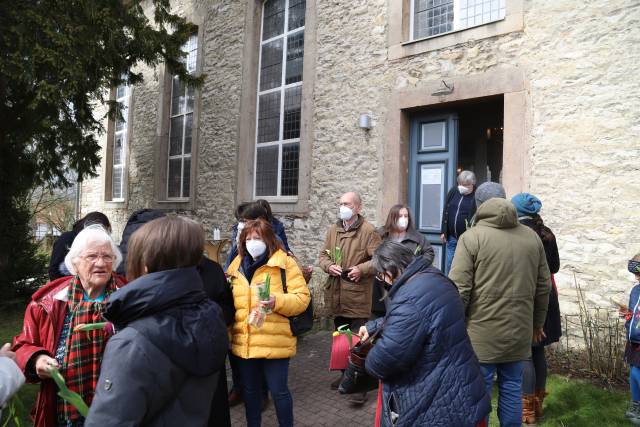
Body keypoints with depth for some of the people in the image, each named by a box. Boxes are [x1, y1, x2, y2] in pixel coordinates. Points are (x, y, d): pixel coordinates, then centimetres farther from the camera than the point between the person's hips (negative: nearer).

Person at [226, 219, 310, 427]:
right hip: (244, 342, 5)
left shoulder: (284, 263, -8)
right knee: (249, 390, 20)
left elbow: (302, 298, -12)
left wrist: (277, 301, -27)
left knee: (278, 390, 8)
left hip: (274, 342, -5)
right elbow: (229, 300, 19)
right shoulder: (237, 264, 9)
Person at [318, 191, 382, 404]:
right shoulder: (333, 230, 10)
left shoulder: (368, 231, -9)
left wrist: (361, 269, -22)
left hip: (358, 298, -6)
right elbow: (323, 255, 14)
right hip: (336, 296, 7)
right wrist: (329, 266, -7)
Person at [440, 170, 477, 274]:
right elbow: (445, 213, 11)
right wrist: (443, 232, 9)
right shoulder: (453, 191, 6)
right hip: (452, 237, 5)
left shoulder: (476, 196, -10)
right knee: (449, 265, 12)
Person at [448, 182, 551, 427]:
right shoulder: (532, 237, 7)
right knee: (512, 390, 17)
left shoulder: (472, 237, -10)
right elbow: (543, 286, 13)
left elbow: (459, 290, -15)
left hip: (482, 333, -5)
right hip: (519, 332, 5)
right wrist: (537, 324, 24)